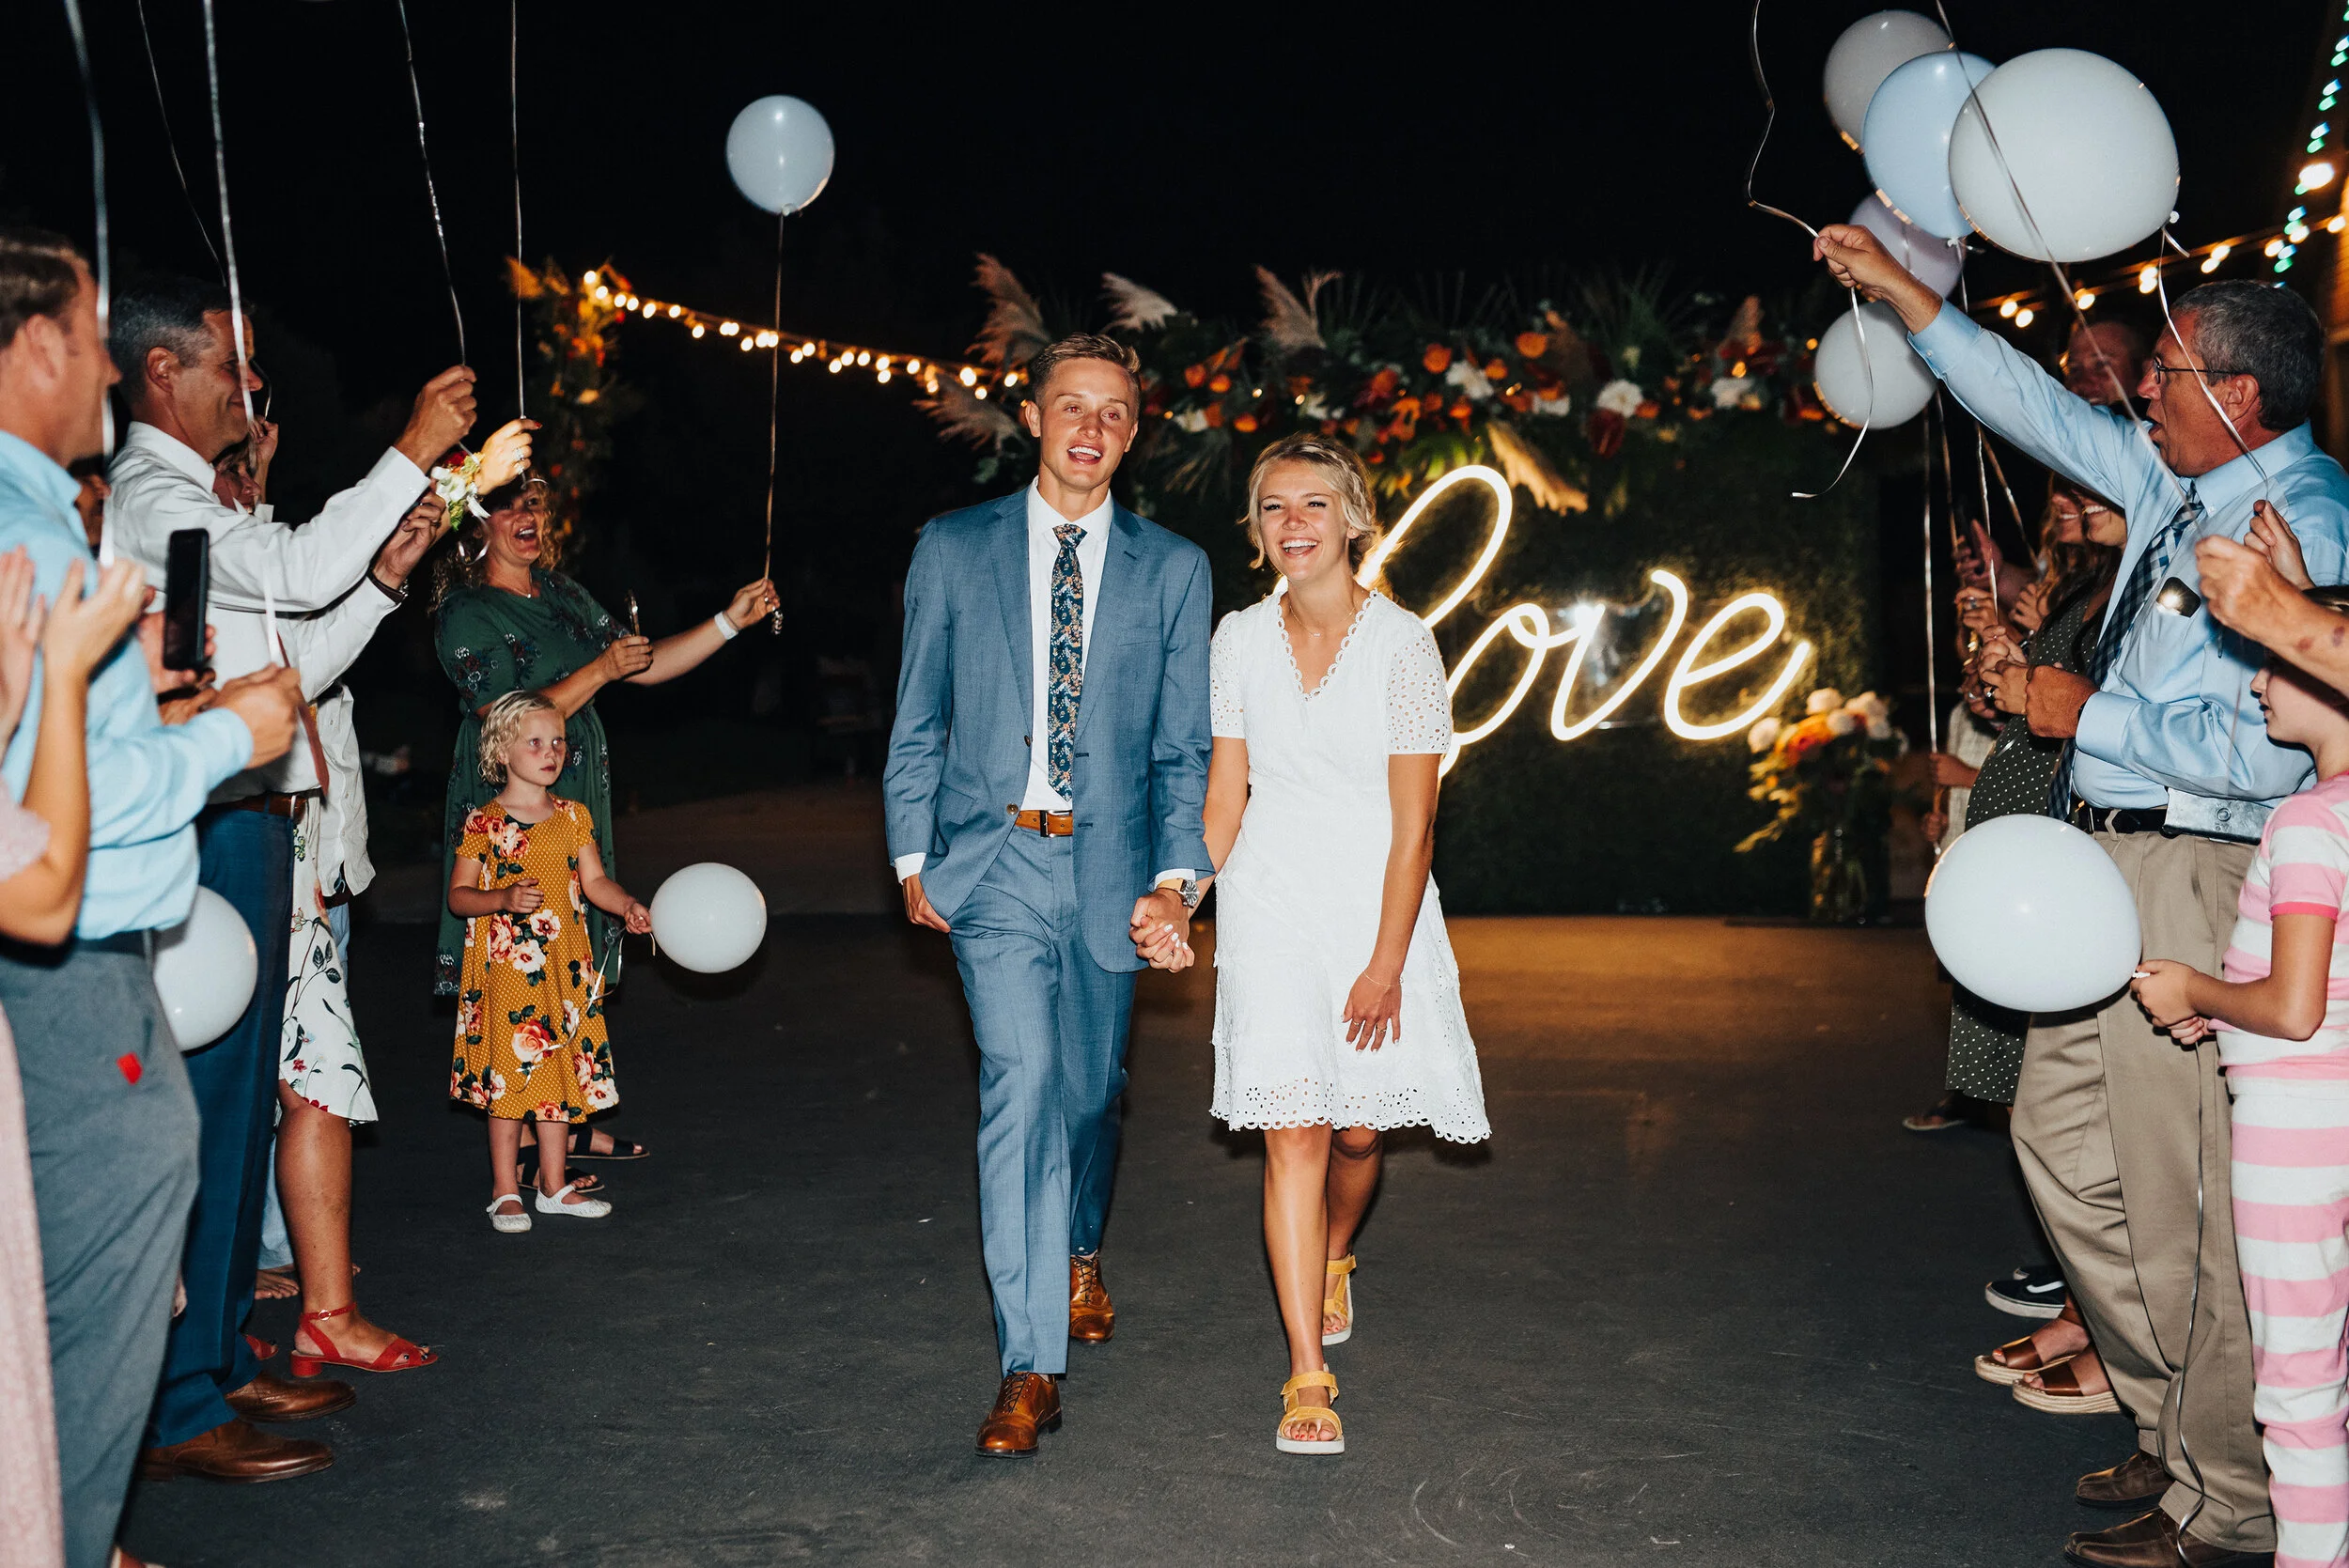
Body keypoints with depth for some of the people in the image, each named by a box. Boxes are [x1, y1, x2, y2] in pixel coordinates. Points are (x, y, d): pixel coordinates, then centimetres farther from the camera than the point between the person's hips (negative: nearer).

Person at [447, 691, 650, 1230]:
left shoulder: (573, 817, 7)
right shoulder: (485, 823, -6)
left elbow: (594, 881, 7)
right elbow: (457, 896, -4)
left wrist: (628, 906, -10)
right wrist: (504, 899, -21)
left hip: (565, 968, 5)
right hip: (506, 968, -4)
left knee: (561, 1074, 10)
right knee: (509, 1075, 1)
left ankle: (554, 1186, 22)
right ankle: (505, 1193, 14)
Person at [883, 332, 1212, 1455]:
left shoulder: (1173, 570, 6)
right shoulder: (952, 550, 5)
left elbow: (1183, 746, 4)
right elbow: (916, 722, 8)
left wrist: (1174, 876, -7)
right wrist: (913, 858, 3)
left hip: (1109, 867, 2)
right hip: (994, 860, -2)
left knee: (1091, 1091, 14)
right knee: (1021, 1084, -13)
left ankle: (1079, 1251, 45)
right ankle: (1030, 1369, -6)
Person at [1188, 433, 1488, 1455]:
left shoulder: (1402, 644, -9)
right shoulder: (1240, 640, 1)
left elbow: (1413, 824, -9)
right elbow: (1226, 793, 7)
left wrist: (1387, 965, -12)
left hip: (1376, 900, -1)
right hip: (1270, 901, 1)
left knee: (1359, 1127, 10)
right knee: (1293, 1131, -7)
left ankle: (1333, 1260, 44)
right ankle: (1308, 1377, -1)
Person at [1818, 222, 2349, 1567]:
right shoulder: (2178, 481, 10)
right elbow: (2042, 410, 21)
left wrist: (2091, 714, -13)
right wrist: (1899, 290, 22)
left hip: (2194, 874, -10)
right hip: (2114, 863, 10)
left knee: (2182, 1194, -2)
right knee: (2064, 1132, 17)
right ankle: (2177, 1428, 32)